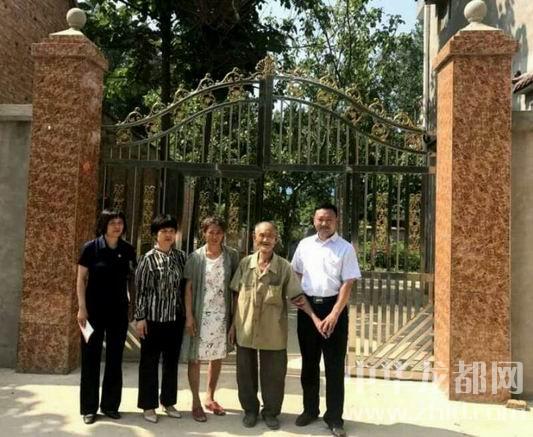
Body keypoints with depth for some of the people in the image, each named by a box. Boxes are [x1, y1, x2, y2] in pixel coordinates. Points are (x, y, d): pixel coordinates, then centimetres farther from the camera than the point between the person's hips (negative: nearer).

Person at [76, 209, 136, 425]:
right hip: (94, 309, -3)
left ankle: (110, 405, 23)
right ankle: (89, 408, 18)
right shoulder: (91, 248, -7)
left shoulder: (128, 250, 2)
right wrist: (82, 308, -10)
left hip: (119, 310, 3)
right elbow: (81, 279, -4)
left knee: (115, 358, 10)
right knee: (91, 357, 5)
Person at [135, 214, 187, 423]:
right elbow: (141, 290, -7)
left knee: (172, 361, 14)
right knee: (149, 362, 6)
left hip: (175, 317, 4)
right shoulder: (148, 258, -6)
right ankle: (148, 405, 20)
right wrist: (140, 317, -10)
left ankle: (169, 402, 29)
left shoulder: (180, 257, 5)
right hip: (153, 317, -4)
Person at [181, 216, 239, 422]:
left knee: (217, 357, 14)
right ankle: (196, 402, 17)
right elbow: (188, 287, -4)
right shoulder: (195, 257, -5)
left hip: (222, 315, 2)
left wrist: (235, 314, -1)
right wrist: (189, 316, -10)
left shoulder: (232, 255, -1)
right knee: (195, 358, 3)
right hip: (200, 315, -2)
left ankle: (210, 397, 31)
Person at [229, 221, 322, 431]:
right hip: (246, 329, 2)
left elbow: (297, 296, -6)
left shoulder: (284, 267, -7)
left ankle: (270, 411, 30)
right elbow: (236, 296, 6)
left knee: (273, 374, 9)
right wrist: (233, 323, 6)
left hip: (273, 332, -1)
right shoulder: (245, 263, -1)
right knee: (246, 373, 13)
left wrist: (315, 318, -15)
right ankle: (250, 409, 33)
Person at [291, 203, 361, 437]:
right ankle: (310, 409, 30)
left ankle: (334, 417, 19)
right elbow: (296, 273, 17)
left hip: (333, 306, -3)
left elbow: (347, 284, -9)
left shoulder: (345, 248, -5)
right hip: (307, 306, 3)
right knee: (309, 361, 14)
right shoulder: (304, 245, 6)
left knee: (334, 364, 5)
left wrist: (334, 314, -16)